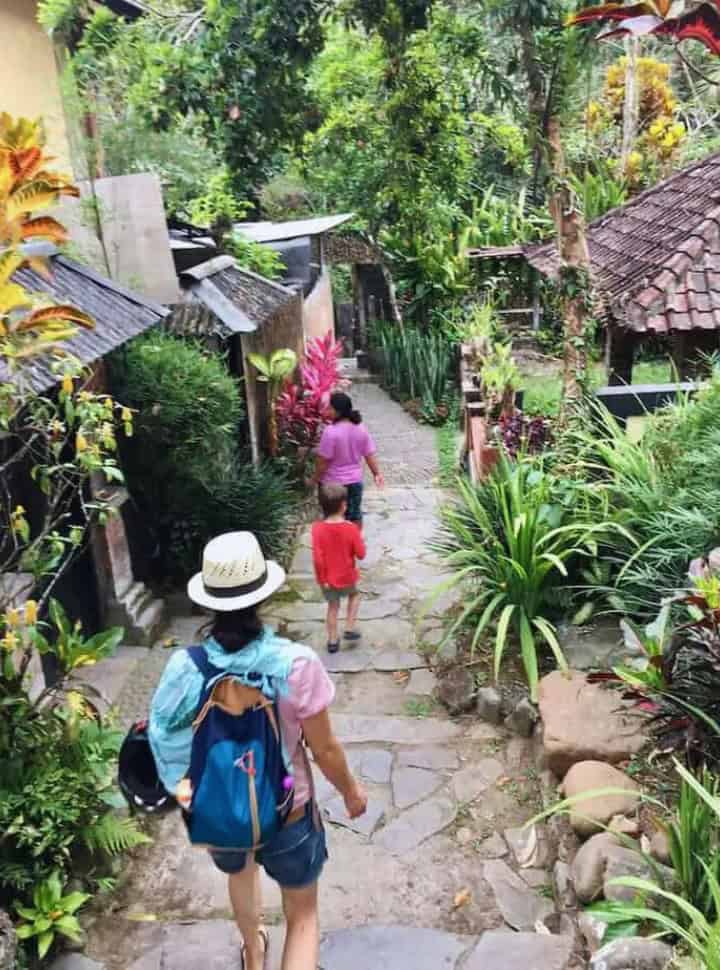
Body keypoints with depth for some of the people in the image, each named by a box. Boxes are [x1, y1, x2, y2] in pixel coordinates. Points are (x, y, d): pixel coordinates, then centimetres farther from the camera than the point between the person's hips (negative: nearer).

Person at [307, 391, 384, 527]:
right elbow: (370, 454, 1)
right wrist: (377, 474, 10)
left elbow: (323, 461, -19)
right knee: (355, 513, 18)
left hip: (333, 483, -5)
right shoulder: (361, 428, -4)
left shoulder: (331, 431, -24)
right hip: (355, 480, 6)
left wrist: (315, 479, -6)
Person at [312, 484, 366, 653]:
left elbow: (317, 558, -18)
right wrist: (359, 538, 4)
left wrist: (322, 578, -7)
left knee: (333, 607, 21)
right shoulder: (351, 528, -20)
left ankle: (333, 641, 31)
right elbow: (361, 554, -12)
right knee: (354, 595, 30)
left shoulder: (318, 529, -18)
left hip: (328, 579, 1)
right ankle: (349, 628, 26)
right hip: (347, 577, -1)